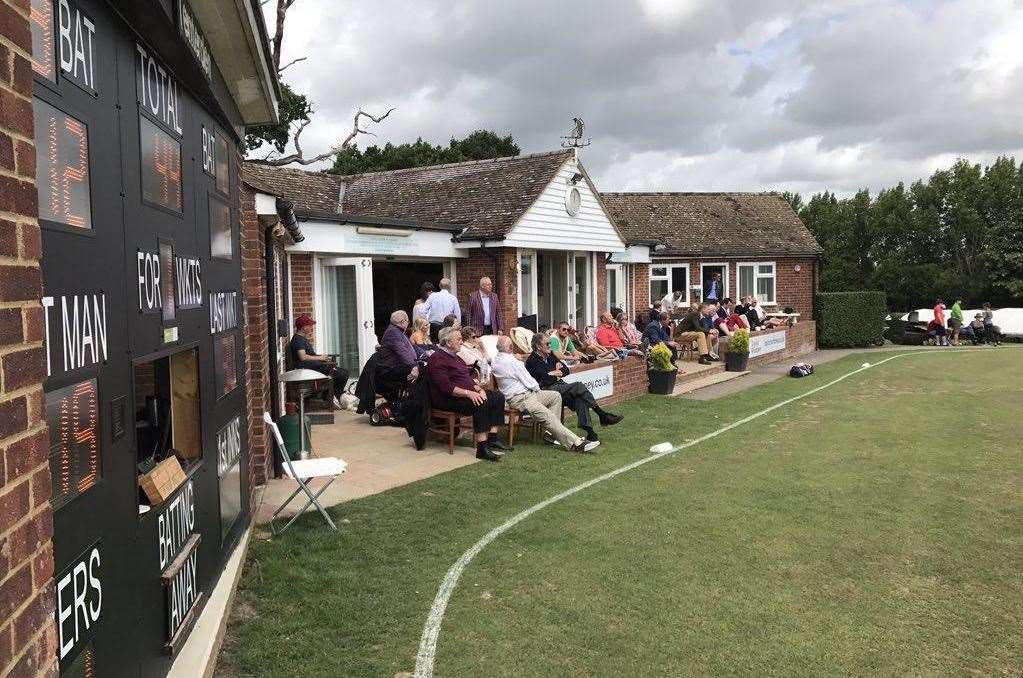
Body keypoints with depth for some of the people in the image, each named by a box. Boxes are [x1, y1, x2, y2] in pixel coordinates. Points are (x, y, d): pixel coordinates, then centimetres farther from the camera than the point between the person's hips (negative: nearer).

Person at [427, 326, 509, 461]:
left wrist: (477, 388, 1)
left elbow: (467, 377, 22)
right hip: (447, 399, -10)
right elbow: (445, 387, -22)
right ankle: (482, 448, -33)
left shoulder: (455, 357, 21)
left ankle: (492, 439, -6)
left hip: (467, 393, 10)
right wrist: (468, 393, -28)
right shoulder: (437, 359, -12)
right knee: (481, 403, -33)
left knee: (498, 397, -1)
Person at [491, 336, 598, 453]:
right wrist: (537, 387, 7)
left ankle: (552, 431, 4)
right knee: (548, 417, -20)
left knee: (555, 396, 9)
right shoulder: (512, 361, -19)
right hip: (520, 398, -11)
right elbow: (529, 383, -13)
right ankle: (576, 443, -26)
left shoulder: (496, 359, 7)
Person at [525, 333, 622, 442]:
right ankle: (602, 415, -19)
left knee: (579, 398, -25)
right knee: (579, 386, -25)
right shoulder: (532, 361, -6)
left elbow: (566, 370, 20)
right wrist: (557, 374, 2)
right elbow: (545, 379, -16)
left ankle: (589, 431, -32)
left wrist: (555, 373, 0)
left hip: (559, 386, 7)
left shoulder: (550, 355, 19)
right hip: (547, 390, -7)